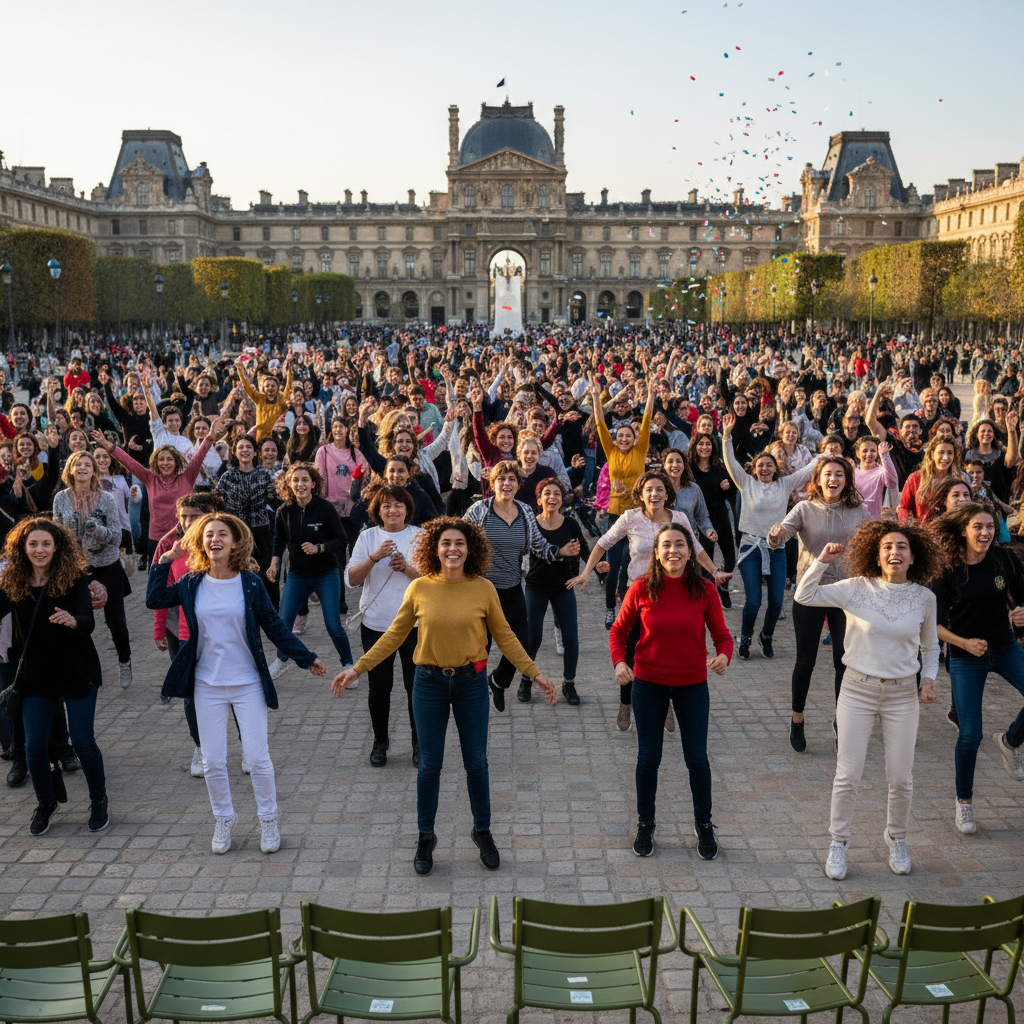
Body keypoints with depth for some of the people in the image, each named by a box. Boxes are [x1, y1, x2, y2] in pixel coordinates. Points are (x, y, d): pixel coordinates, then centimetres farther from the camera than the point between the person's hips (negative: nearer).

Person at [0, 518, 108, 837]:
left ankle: (98, 801, 24)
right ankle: (45, 804, 30)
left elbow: (88, 621, -26)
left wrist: (72, 620, -46)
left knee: (83, 742, 1)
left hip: (76, 672, -3)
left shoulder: (73, 579, -13)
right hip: (35, 676, 3)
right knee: (34, 746, 5)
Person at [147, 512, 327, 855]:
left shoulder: (251, 583, -6)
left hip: (248, 684, -2)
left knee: (258, 757, 1)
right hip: (207, 686, 2)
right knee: (213, 762, 7)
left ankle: (268, 821, 20)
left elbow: (275, 627, -1)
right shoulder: (192, 584, 0)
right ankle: (223, 820, 28)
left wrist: (307, 658, -3)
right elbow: (154, 600, -7)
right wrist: (164, 561, -6)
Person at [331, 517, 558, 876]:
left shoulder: (483, 589, -6)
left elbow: (504, 637, 3)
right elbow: (394, 635, 2)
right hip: (429, 683, 0)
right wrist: (357, 668, 0)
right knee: (429, 765, 8)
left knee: (476, 762, 11)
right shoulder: (419, 589, -6)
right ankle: (425, 838, 26)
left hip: (471, 682, 0)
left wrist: (534, 673, 1)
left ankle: (483, 831, 31)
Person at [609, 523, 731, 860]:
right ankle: (645, 823, 32)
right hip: (648, 684, 0)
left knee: (697, 757, 7)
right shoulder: (641, 589, -10)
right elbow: (619, 631, 0)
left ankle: (703, 824, 31)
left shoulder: (704, 590, -9)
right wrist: (619, 662, -17)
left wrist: (724, 656, -25)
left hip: (692, 685, 0)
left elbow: (722, 634, -3)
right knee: (648, 757, 11)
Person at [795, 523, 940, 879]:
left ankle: (896, 840, 36)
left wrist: (929, 678, -2)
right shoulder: (858, 589, -8)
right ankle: (838, 843, 23)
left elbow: (930, 646, 13)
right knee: (848, 775, 3)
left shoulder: (924, 598, -2)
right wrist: (823, 560, -21)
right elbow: (804, 596, -14)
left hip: (902, 694, 2)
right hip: (858, 690, -2)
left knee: (901, 779, 9)